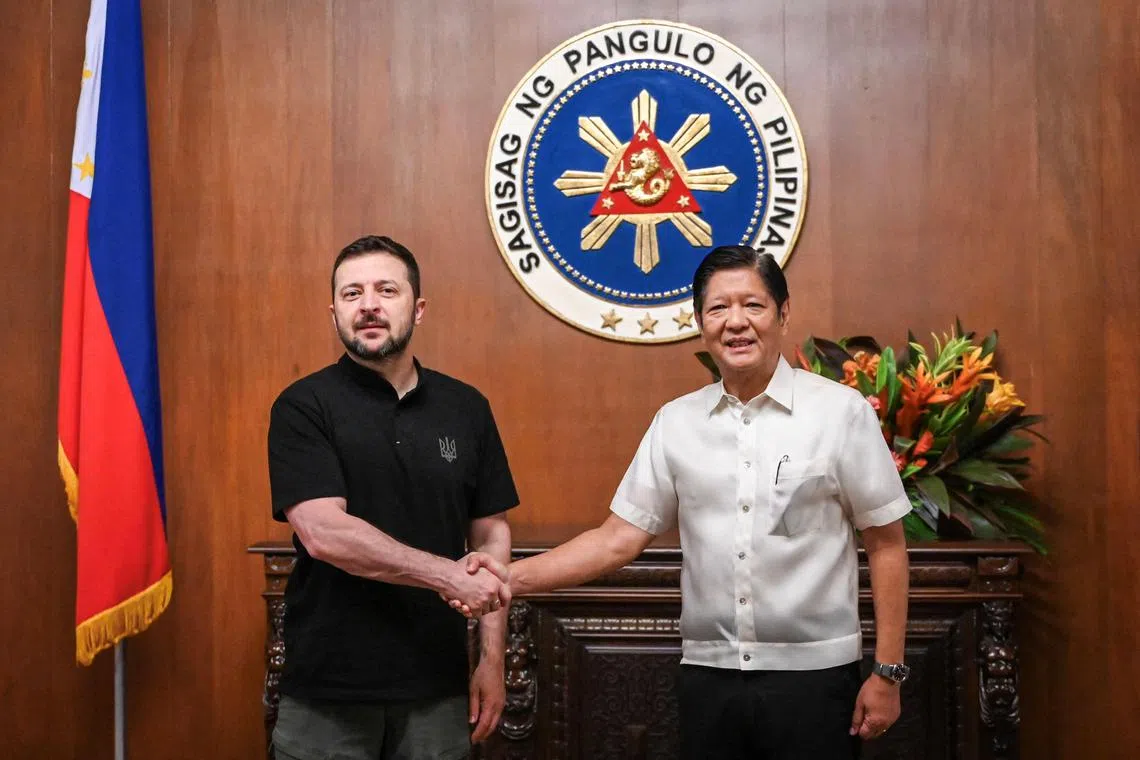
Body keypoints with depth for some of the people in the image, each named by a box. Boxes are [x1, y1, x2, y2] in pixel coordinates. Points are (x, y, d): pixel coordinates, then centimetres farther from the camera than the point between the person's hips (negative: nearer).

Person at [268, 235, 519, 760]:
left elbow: (492, 536, 8)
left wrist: (492, 658, 3)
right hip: (328, 688, -3)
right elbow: (324, 533, -17)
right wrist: (449, 576, -20)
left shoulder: (466, 408, 5)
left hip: (436, 686, 3)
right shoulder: (303, 408, -6)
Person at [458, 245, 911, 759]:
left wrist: (888, 672, -3)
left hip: (813, 674, -3)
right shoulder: (675, 422, 4)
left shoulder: (841, 412, -5)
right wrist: (512, 578, -8)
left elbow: (886, 545, -1)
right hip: (707, 675, 3)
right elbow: (619, 538, 4)